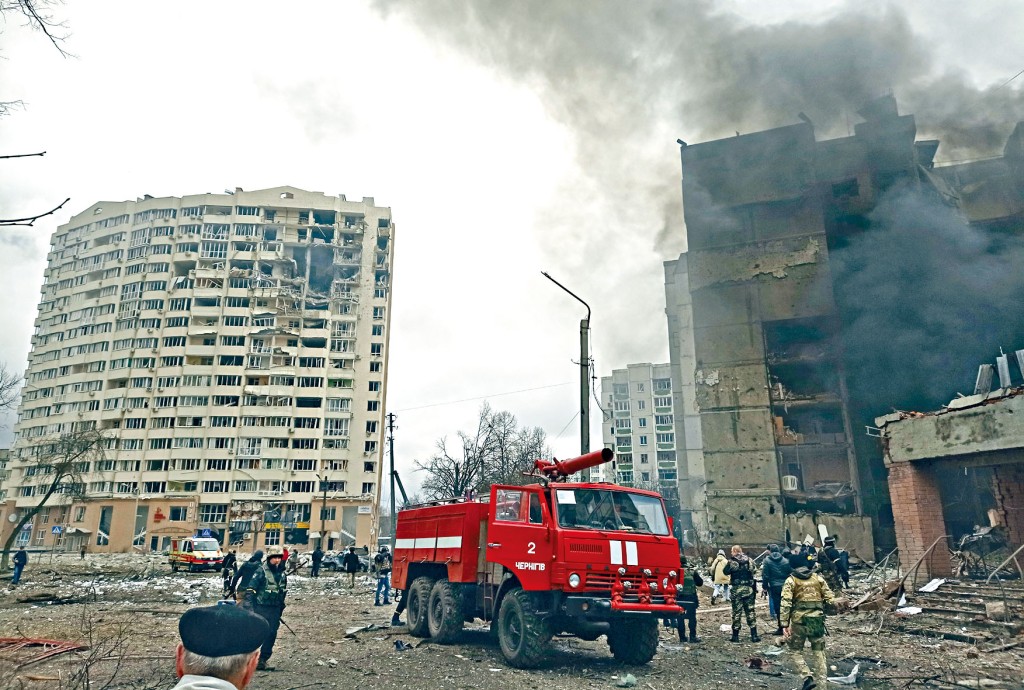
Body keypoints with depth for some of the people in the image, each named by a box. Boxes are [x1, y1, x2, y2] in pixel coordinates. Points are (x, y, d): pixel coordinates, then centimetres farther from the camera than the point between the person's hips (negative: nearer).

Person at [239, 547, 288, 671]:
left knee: (271, 635, 6)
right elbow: (250, 590, -14)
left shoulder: (283, 574, 8)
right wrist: (249, 607, -21)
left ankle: (262, 661, 17)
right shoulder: (261, 572, -12)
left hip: (275, 610, 6)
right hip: (261, 609, -6)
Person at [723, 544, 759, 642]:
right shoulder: (750, 560, 3)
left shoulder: (732, 561, -9)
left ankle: (735, 636, 9)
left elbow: (725, 571, -1)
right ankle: (754, 635, 10)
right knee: (750, 611, 10)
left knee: (736, 612, 4)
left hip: (737, 589, -3)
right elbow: (753, 572, 10)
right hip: (749, 589, 3)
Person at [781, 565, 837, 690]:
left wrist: (784, 624, -11)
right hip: (817, 620, 3)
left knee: (795, 650, 12)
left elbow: (785, 603, -11)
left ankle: (807, 677, -6)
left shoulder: (791, 580, -1)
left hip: (799, 620, -3)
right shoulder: (818, 578, 6)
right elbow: (830, 600, 2)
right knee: (818, 651, 15)